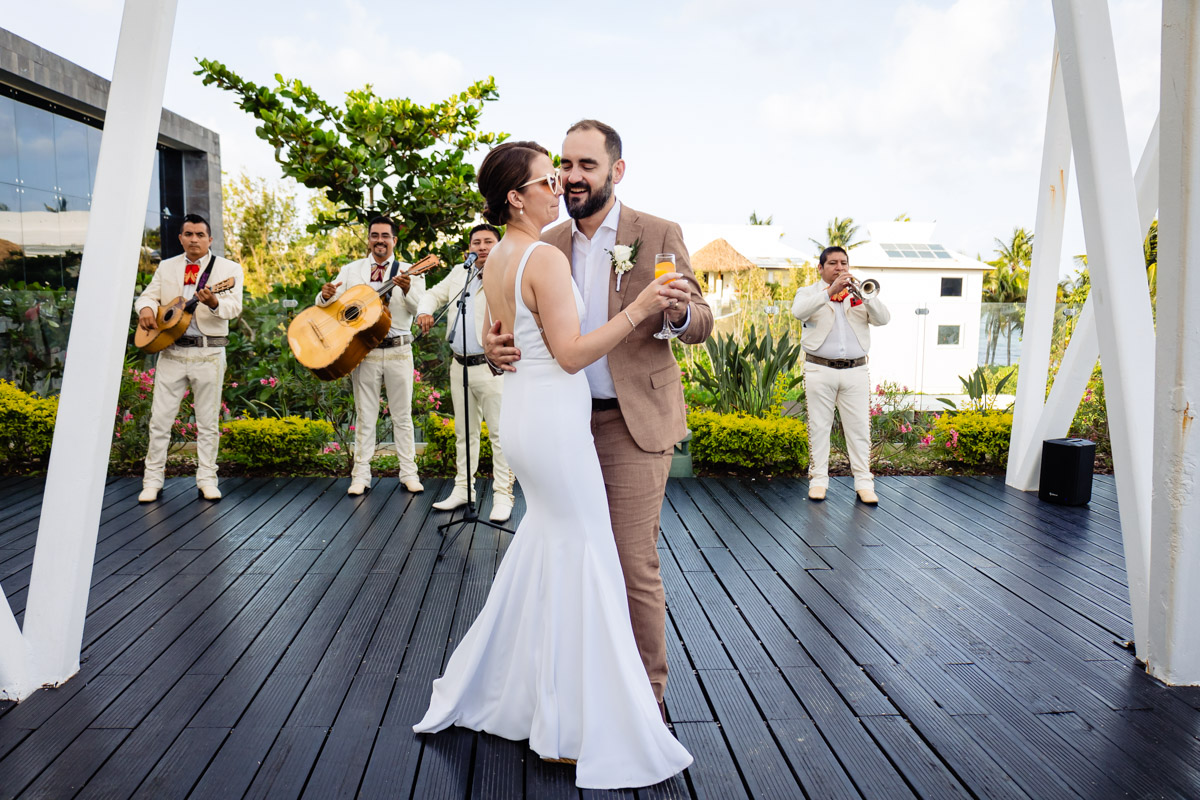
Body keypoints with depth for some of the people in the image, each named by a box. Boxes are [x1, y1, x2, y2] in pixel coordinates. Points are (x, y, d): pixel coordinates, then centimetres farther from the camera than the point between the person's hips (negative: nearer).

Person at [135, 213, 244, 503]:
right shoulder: (166, 267, 14)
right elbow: (147, 295, 16)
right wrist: (146, 308, -8)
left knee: (208, 421, 3)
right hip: (171, 351, 3)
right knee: (160, 419, 4)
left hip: (208, 354, -3)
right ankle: (152, 480, 12)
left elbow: (234, 306, -13)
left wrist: (214, 303, -35)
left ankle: (206, 479, 12)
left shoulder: (229, 269, 0)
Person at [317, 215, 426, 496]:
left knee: (402, 415, 6)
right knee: (365, 416, 7)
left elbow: (420, 309, -11)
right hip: (363, 351, 1)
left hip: (398, 351, -1)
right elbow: (325, 305, 6)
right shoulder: (351, 270, 9)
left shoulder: (408, 271, 3)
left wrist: (407, 289, -31)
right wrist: (326, 295, -17)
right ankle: (361, 475, 13)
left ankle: (409, 473, 13)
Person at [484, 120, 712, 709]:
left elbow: (701, 324, -2)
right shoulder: (547, 245, 8)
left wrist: (681, 312, -26)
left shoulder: (658, 235, -2)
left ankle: (646, 692, 14)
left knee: (634, 565, -3)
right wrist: (497, 345, -14)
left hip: (633, 423, -4)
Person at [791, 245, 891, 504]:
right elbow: (799, 312, -15)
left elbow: (883, 319, 0)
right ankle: (818, 480, 9)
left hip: (855, 371, 2)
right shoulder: (809, 292, 9)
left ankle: (864, 482, 4)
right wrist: (830, 291, -22)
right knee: (819, 426, 2)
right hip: (820, 370, -1)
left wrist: (865, 297, -17)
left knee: (859, 427, 0)